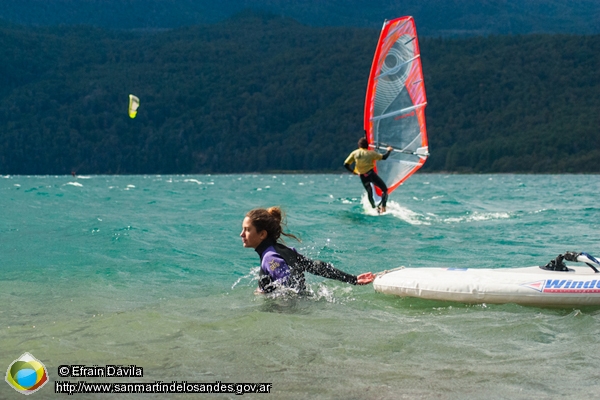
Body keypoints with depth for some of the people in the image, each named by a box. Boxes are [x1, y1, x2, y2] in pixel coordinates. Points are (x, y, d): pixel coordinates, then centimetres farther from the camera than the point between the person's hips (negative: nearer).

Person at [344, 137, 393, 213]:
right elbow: (384, 157, 2)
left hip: (363, 177, 4)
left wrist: (353, 171, 18)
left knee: (369, 193, 26)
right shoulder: (370, 153, -3)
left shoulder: (354, 153, 2)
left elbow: (346, 164, 2)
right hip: (371, 174, -4)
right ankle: (382, 208, -11)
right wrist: (389, 150, 21)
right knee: (385, 189, 5)